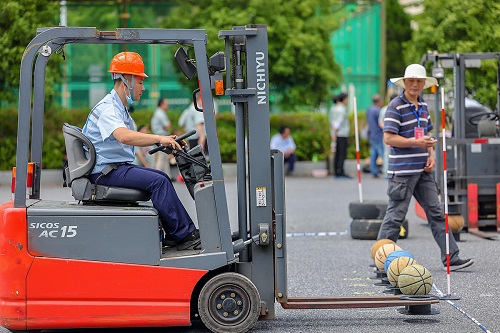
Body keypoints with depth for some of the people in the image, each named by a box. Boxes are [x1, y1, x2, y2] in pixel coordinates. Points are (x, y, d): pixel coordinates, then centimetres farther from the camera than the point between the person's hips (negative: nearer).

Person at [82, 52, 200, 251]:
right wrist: (159, 138, -36)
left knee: (162, 177, 10)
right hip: (106, 171, -11)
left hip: (119, 167, 11)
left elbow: (134, 139, 24)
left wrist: (165, 141, 10)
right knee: (158, 181, -20)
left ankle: (173, 235, 10)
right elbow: (123, 136, -35)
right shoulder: (107, 109, -16)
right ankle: (185, 236, -17)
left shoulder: (120, 108, 18)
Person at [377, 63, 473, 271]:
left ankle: (451, 258, 6)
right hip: (402, 171, -8)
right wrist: (416, 142, -22)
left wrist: (431, 156, 6)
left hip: (422, 170, 8)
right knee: (395, 216, -2)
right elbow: (388, 138, -16)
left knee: (436, 212, 5)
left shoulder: (423, 105, 14)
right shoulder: (396, 106, -9)